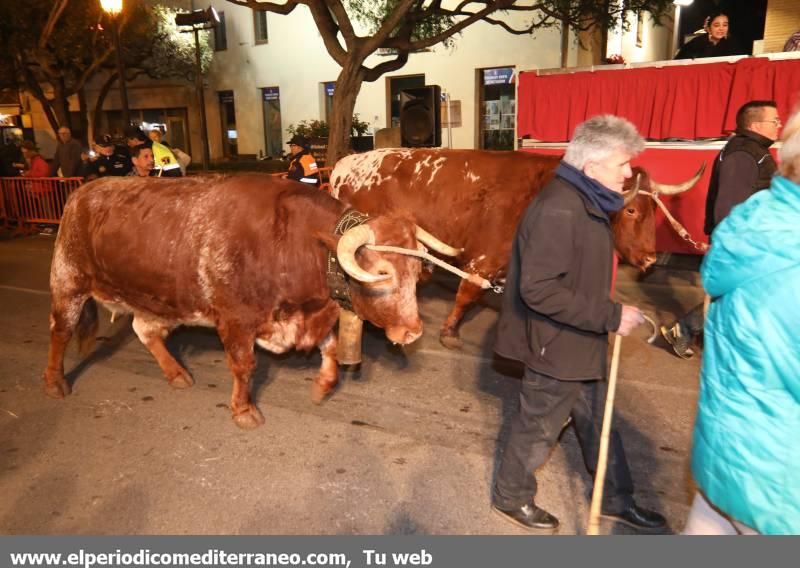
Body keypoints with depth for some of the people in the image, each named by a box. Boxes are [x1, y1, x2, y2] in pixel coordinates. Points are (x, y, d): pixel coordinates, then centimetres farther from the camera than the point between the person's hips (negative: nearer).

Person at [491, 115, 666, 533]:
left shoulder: (585, 203, 7)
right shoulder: (558, 210, -26)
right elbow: (539, 289, -31)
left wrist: (608, 315, 7)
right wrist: (610, 316, -27)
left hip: (579, 343, 10)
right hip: (556, 346, -10)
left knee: (597, 423, 23)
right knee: (538, 430, 11)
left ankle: (615, 499, 43)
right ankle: (511, 499, 34)